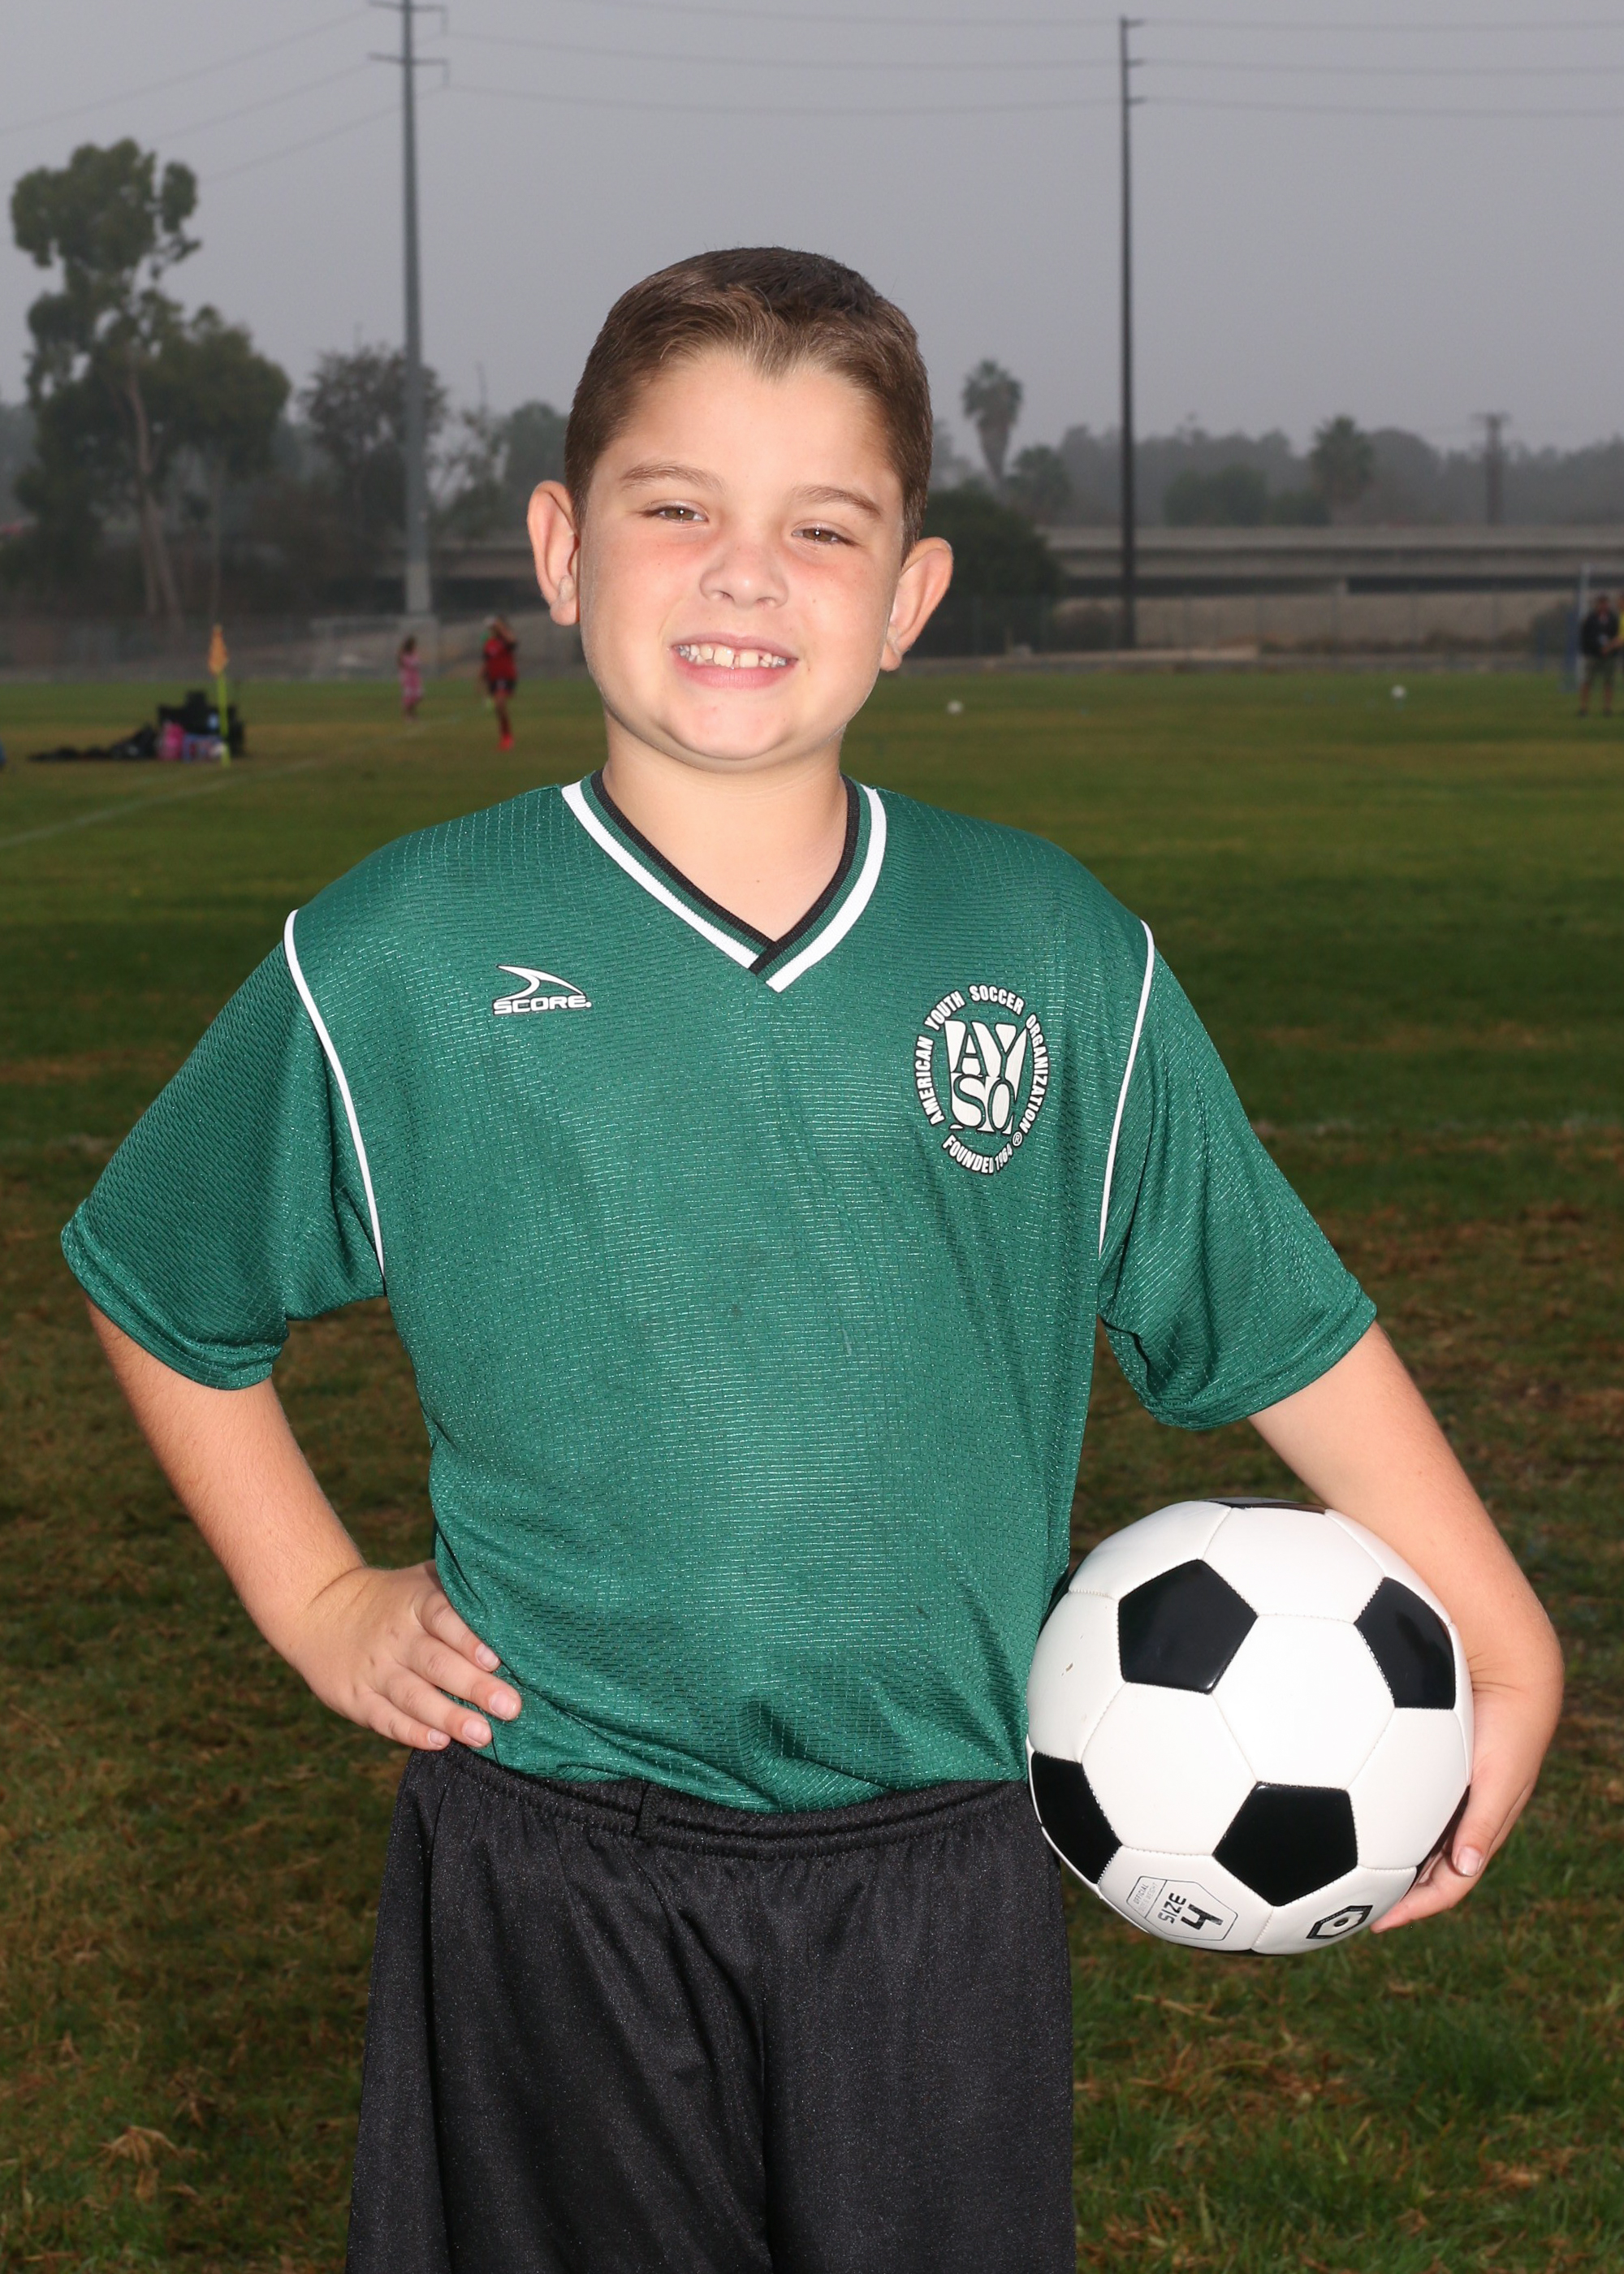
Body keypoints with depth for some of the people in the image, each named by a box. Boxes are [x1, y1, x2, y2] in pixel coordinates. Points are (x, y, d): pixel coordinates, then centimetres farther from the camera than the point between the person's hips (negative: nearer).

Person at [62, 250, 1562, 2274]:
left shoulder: (1056, 955, 1)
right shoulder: (398, 963, -4)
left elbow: (1284, 1325, 9)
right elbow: (155, 1283, 11)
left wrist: (1502, 1647, 8)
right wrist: (313, 1603, 6)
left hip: (943, 1886, 1)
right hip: (552, 1894, -1)